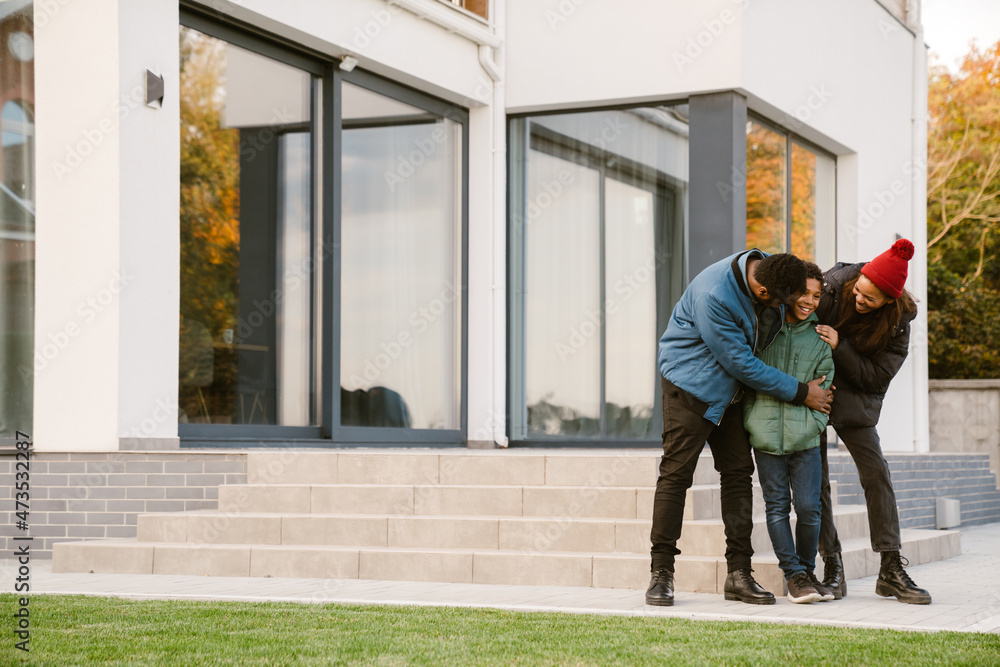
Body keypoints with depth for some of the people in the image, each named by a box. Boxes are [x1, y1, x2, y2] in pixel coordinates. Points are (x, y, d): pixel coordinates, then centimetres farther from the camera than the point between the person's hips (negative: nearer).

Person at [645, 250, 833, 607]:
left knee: (738, 472, 3)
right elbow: (742, 364, -25)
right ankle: (661, 571, -2)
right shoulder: (712, 295, -32)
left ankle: (739, 571, 6)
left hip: (730, 389, 7)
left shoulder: (773, 270, -11)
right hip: (691, 384, -7)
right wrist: (800, 393, -18)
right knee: (676, 473, -8)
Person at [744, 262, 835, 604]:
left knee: (809, 507, -3)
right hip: (765, 432, -1)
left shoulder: (819, 336, 9)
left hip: (804, 435, 1)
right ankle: (794, 575, 8)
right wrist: (748, 417, 5)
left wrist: (814, 423, -3)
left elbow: (824, 385, 9)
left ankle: (807, 570, 16)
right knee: (777, 506, 1)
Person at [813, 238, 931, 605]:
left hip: (855, 399, 1)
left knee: (876, 473, -7)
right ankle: (832, 567, 4)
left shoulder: (898, 321, -14)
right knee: (816, 479, -5)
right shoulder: (833, 286, -18)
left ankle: (891, 570, -3)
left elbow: (876, 376, -16)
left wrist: (839, 346, -29)